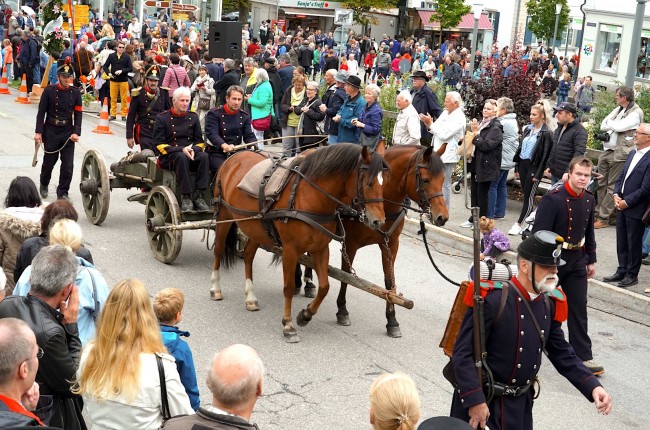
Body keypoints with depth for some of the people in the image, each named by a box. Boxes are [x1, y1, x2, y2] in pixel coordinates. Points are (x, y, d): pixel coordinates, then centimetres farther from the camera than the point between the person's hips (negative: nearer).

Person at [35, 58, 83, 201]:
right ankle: (44, 185, 39)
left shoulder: (76, 92, 1)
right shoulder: (49, 91, -4)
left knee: (68, 165, -4)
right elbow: (41, 112, -3)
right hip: (51, 131, -1)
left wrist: (76, 132, -9)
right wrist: (38, 132, -8)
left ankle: (63, 192, 8)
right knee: (49, 161, 12)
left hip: (68, 131, 1)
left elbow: (78, 114, 2)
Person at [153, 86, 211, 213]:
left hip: (190, 154, 4)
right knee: (182, 158, -38)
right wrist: (181, 149, -18)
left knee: (204, 156, -29)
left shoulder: (193, 117, 15)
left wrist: (193, 150, -10)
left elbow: (200, 142, 15)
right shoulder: (162, 118, 2)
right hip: (169, 157, -4)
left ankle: (198, 196, -32)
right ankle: (186, 198, -38)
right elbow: (159, 144, -5)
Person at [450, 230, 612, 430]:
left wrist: (593, 387, -3)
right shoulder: (492, 299, -21)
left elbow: (563, 355, 9)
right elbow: (463, 354, -21)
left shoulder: (549, 304, 1)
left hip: (521, 403, 7)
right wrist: (475, 401, -25)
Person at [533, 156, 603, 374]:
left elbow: (589, 231, 14)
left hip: (577, 259, 5)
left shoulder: (588, 199, 2)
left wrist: (591, 259, 15)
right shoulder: (552, 199, -20)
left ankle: (583, 356, 9)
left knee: (579, 308, 5)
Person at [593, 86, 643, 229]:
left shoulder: (636, 113, -10)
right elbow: (603, 126, 10)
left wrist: (609, 123, -2)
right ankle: (596, 213, 18)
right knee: (600, 184, 10)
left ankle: (603, 218, 2)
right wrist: (612, 126, -10)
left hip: (619, 154, -8)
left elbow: (620, 127, -21)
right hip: (606, 151, 8)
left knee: (612, 187, -1)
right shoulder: (618, 109, 15)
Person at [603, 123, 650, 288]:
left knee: (634, 243, 6)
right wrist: (616, 195, 0)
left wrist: (626, 202, -15)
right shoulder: (633, 154, 10)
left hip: (636, 209, -8)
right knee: (621, 242, 15)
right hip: (622, 206, 8)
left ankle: (632, 275, 18)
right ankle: (622, 271, 27)